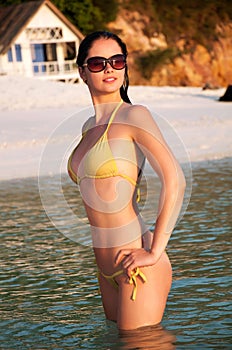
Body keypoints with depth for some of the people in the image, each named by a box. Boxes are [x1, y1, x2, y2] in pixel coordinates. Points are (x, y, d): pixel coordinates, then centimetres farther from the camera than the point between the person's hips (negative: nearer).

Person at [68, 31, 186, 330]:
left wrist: (155, 252, -18)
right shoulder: (89, 127, 14)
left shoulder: (133, 115, -9)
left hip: (137, 267, -8)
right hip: (107, 270, 8)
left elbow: (174, 181, -18)